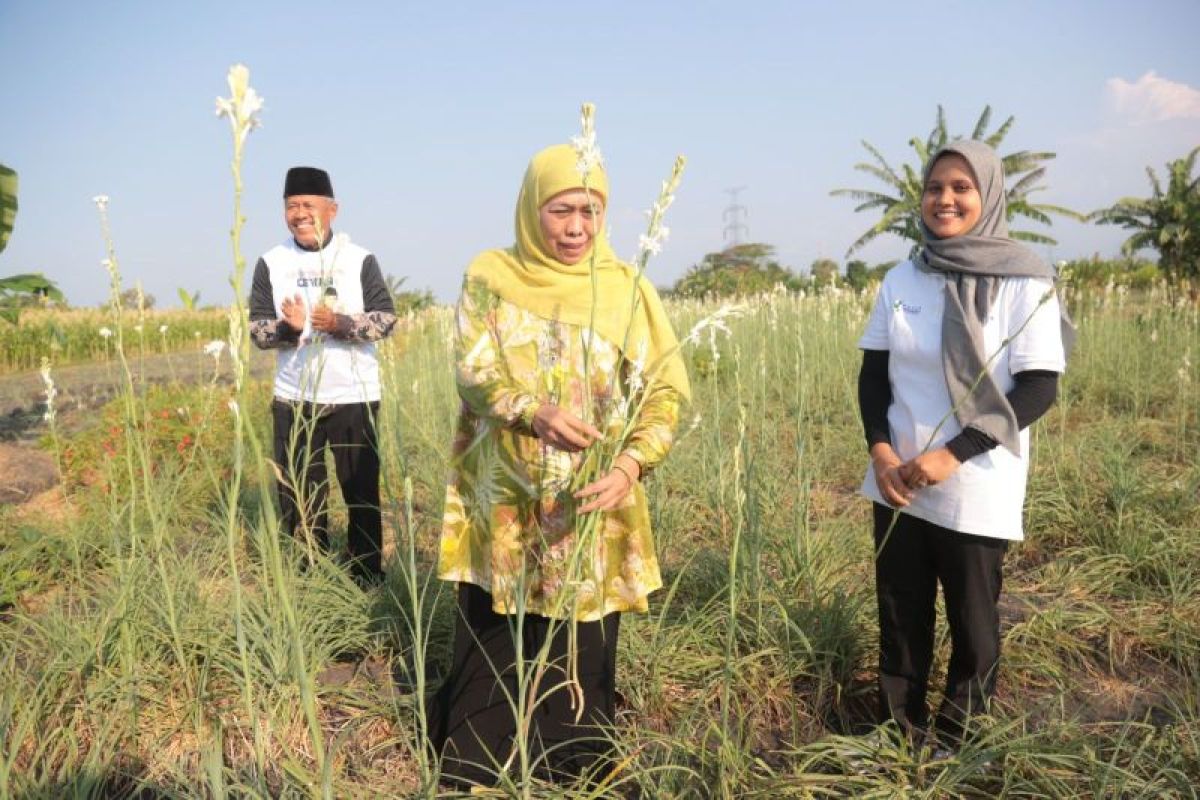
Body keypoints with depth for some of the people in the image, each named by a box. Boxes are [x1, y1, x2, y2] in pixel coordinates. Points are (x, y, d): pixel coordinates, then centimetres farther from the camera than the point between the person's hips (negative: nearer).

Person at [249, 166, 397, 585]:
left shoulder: (359, 259, -3)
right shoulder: (271, 262, 3)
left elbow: (386, 318, -6)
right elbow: (257, 329, 1)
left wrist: (339, 323, -23)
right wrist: (288, 327, -21)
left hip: (355, 398, -2)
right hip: (294, 399, 3)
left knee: (362, 491, 6)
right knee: (297, 495, 11)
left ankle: (368, 577, 20)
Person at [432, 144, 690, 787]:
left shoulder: (627, 289, 0)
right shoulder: (490, 276, 1)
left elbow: (664, 390, -5)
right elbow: (473, 372, -10)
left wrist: (633, 463, -23)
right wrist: (535, 411, -31)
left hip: (591, 509, 0)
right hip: (502, 504, 0)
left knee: (580, 655, 9)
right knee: (491, 650, 11)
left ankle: (575, 774, 32)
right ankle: (472, 773, 34)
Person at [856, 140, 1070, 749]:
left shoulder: (1026, 283, -9)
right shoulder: (902, 280, 4)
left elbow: (1039, 387, -12)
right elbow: (873, 371, 7)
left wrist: (952, 454, -19)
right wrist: (880, 450, -8)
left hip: (977, 490, -3)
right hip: (898, 485, 4)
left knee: (972, 618, 11)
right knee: (899, 613, 13)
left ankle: (954, 740, 32)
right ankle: (898, 731, 32)